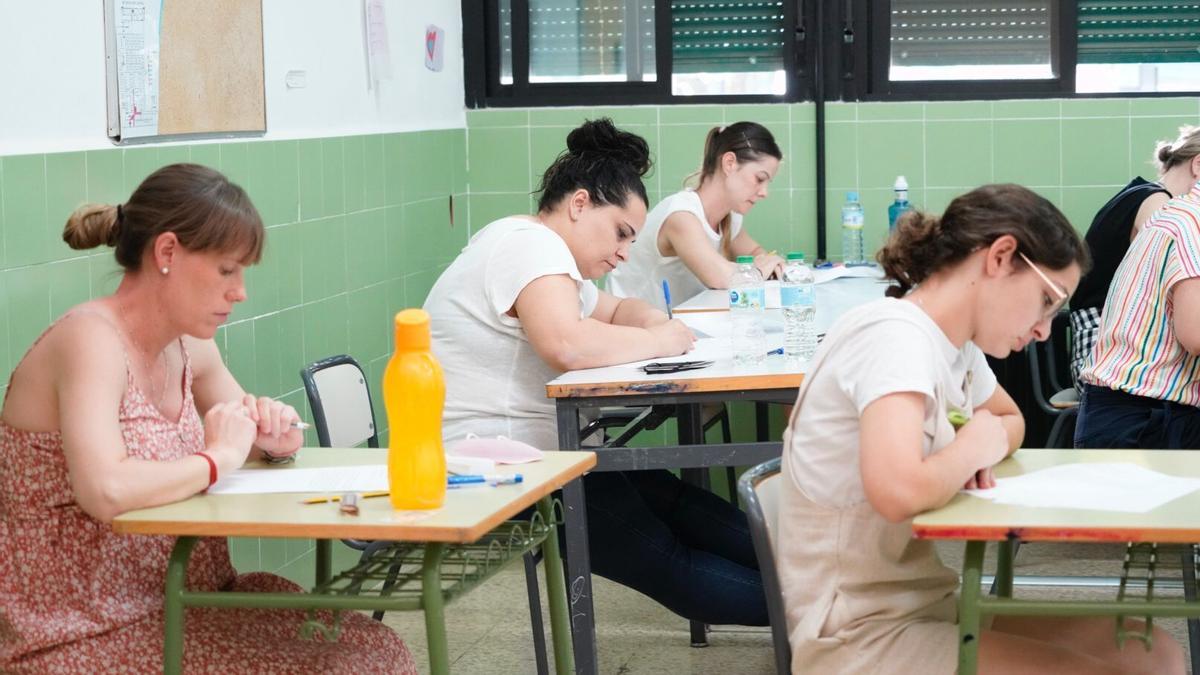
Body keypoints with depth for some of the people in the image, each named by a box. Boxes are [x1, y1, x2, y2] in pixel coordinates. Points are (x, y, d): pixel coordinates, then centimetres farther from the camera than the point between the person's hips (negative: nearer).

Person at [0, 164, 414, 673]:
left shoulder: (189, 346, 6)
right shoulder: (91, 340, -19)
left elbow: (246, 447, 22)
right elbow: (107, 491, -36)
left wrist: (272, 433, -2)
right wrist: (218, 458, -20)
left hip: (190, 601, 8)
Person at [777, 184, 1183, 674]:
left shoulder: (955, 344, 6)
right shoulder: (895, 335, -20)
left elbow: (1010, 419, 28)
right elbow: (900, 492, -37)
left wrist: (976, 455, 3)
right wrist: (973, 449, -14)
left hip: (928, 600, 9)